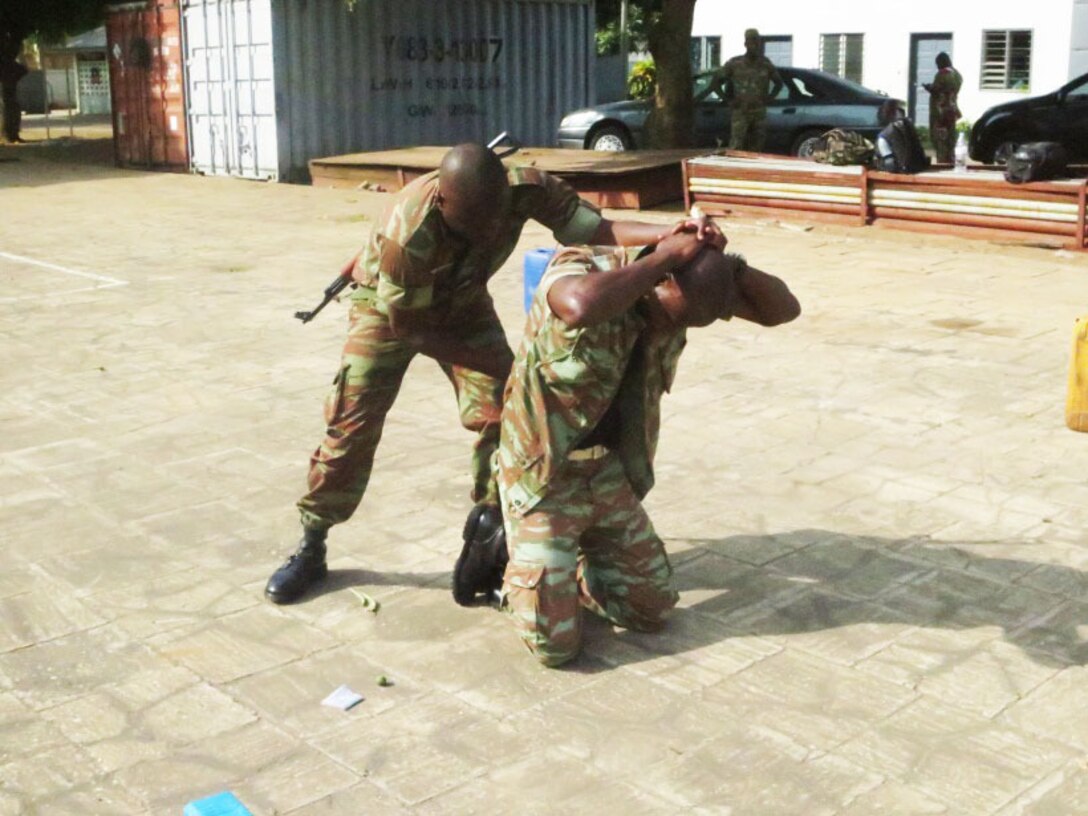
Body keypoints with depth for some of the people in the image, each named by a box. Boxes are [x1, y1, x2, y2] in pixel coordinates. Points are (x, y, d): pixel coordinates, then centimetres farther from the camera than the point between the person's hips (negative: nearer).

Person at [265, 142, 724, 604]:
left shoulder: (526, 188, -32)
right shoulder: (407, 234, -42)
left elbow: (597, 229, -34)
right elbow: (408, 328, -29)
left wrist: (673, 233, -53)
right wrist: (494, 364, -27)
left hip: (463, 301, 4)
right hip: (389, 306, -3)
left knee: (501, 413, -8)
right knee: (352, 424, -6)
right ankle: (311, 549, 10)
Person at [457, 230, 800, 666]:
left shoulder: (688, 287, -7)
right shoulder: (580, 267, -26)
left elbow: (783, 309, -5)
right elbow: (582, 306, -52)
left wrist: (732, 267, -25)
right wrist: (664, 255, -38)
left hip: (612, 474, 6)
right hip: (544, 476, -6)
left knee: (652, 608, 12)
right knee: (554, 644, -6)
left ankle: (560, 570, 31)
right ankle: (504, 562, 22)